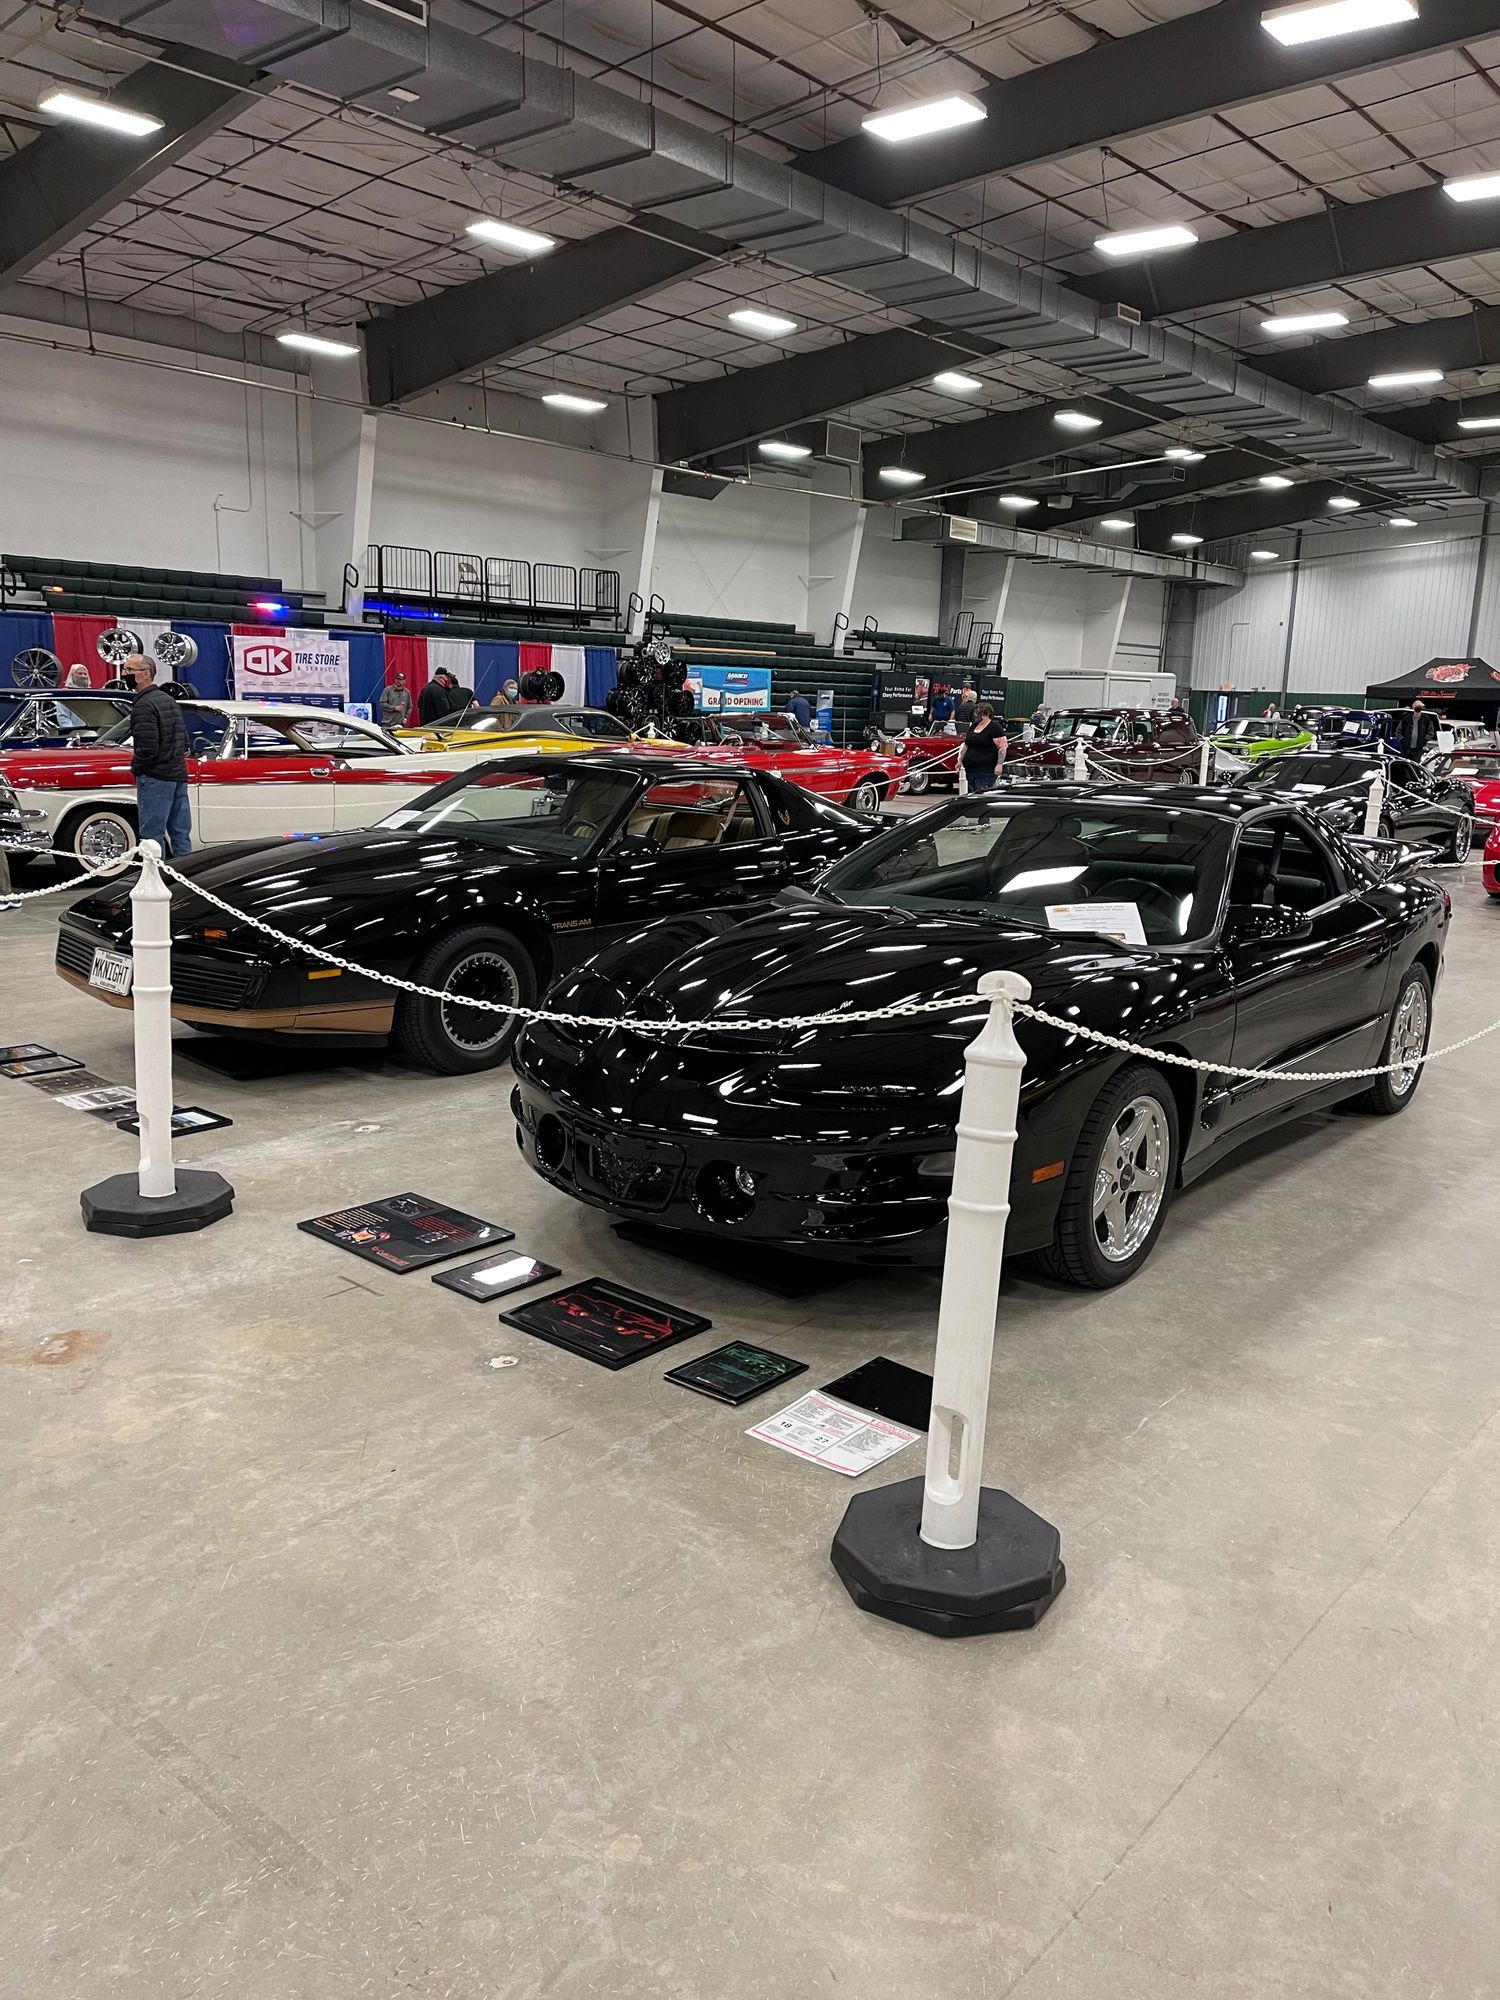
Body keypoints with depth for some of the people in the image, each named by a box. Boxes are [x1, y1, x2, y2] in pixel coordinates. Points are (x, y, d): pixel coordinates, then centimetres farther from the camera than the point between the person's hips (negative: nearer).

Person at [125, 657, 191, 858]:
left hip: (155, 777, -9)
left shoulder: (143, 705, -13)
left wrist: (135, 768, -4)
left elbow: (147, 747, -19)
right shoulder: (169, 700, 15)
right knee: (181, 833, 9)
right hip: (179, 774, 9)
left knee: (152, 834, -5)